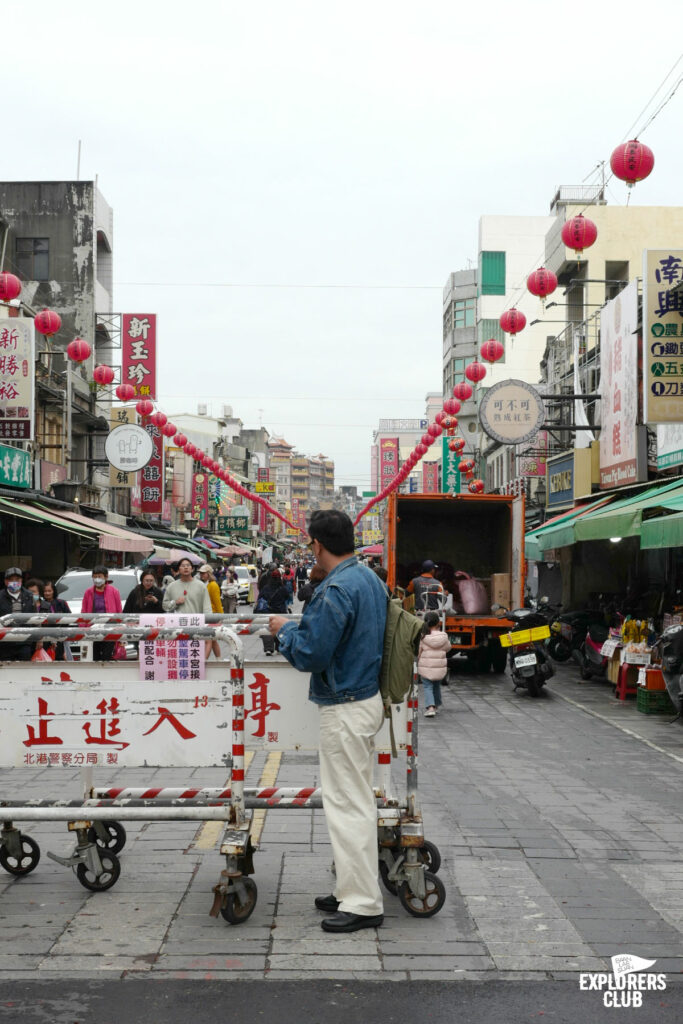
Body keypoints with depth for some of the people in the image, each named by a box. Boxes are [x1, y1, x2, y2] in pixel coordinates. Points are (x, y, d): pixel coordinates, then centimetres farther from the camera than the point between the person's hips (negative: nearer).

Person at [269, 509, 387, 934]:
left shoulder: (336, 589, -22)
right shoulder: (371, 578, 9)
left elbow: (310, 655, -22)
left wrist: (285, 629, -4)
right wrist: (300, 627, 19)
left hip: (347, 708, -10)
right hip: (369, 697, 10)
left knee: (348, 803, -3)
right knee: (357, 798, 17)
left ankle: (363, 905, 4)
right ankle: (355, 890, 27)